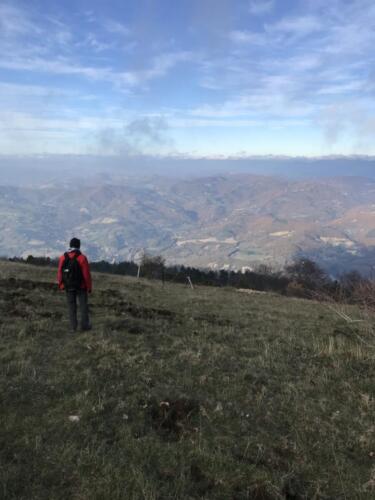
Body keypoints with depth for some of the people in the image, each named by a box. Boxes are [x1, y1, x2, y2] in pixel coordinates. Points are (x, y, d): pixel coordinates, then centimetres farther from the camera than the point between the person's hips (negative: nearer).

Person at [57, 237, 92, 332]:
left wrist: (61, 285, 9)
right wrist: (89, 287, -4)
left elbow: (60, 273, -3)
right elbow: (87, 274, -14)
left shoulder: (63, 257, -5)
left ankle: (73, 327, 11)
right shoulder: (82, 258, -14)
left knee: (71, 306, 10)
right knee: (83, 305, 9)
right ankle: (84, 325, 11)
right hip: (81, 286, -3)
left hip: (69, 287, 3)